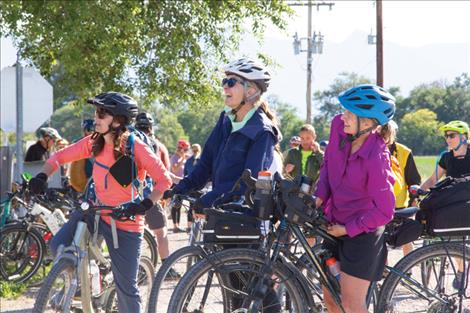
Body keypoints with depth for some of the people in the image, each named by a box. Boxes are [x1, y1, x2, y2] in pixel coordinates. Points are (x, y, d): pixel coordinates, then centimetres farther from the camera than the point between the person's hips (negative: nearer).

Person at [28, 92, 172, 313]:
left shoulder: (135, 148, -19)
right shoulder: (93, 143, -5)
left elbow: (164, 180, -17)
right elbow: (60, 157, 1)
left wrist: (146, 204, -31)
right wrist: (42, 176, -17)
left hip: (125, 223, -4)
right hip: (97, 211, 4)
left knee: (126, 287, 0)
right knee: (58, 247, -16)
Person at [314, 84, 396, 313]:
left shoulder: (376, 158, -27)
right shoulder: (338, 125, -9)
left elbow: (384, 211, -20)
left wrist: (347, 229, -15)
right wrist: (320, 195, -1)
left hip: (362, 232, -7)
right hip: (335, 221, 7)